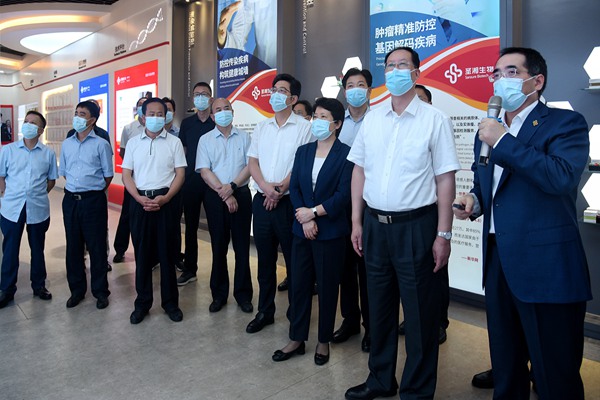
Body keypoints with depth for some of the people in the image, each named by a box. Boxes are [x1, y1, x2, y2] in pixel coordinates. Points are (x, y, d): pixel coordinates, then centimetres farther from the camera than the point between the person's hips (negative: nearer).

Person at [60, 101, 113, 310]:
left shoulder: (101, 144, -5)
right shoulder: (66, 144, 9)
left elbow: (108, 175, -1)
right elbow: (63, 172, 18)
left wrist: (93, 190, 6)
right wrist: (75, 188, 14)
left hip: (93, 200, -4)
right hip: (70, 200, 5)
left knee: (96, 246, 2)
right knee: (73, 246, 11)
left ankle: (100, 291, 15)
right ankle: (77, 289, 25)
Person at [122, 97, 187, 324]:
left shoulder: (174, 142, 5)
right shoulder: (133, 142, 10)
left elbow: (180, 173, -1)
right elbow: (126, 174, 6)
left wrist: (165, 197, -14)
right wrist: (139, 198, -9)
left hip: (167, 201, -2)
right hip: (139, 201, 2)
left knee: (168, 253, 3)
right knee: (142, 254, 7)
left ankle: (170, 302, 16)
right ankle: (142, 303, 19)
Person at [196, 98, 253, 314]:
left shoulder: (244, 137, 7)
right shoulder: (205, 140, 5)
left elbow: (250, 165, -1)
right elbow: (204, 171, -4)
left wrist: (232, 186, -14)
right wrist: (224, 194, -12)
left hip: (241, 194, 0)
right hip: (216, 197, 0)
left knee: (242, 246, 4)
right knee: (218, 246, 7)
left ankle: (243, 294, 16)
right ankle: (219, 294, 19)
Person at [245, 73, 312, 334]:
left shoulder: (304, 127, -3)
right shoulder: (261, 128, 13)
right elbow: (252, 161, 8)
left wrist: (281, 189, -16)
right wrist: (266, 186, -10)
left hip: (288, 202, -5)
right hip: (262, 201, 5)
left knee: (294, 260, 4)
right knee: (265, 259, 13)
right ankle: (265, 312, 26)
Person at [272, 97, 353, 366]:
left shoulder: (346, 154, -7)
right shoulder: (303, 151, 9)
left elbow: (344, 194, -14)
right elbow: (294, 188, 3)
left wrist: (314, 212, -14)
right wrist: (305, 219, -9)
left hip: (331, 231, -4)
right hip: (302, 229, 5)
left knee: (327, 286, 7)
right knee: (299, 284, 10)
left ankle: (324, 341, 25)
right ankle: (296, 339, 25)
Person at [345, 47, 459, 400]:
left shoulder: (435, 119, -5)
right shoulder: (372, 119, 8)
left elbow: (445, 179, -7)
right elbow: (359, 171, 10)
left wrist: (443, 235, -10)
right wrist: (357, 222, 7)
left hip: (416, 226, -4)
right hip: (375, 224, 5)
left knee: (420, 314, 6)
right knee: (380, 307, 17)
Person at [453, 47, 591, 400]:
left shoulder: (566, 123, -6)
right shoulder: (489, 131, 14)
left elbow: (562, 177, -24)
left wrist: (503, 141, -19)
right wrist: (474, 201, 2)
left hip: (546, 267, -6)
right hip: (498, 261, 7)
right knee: (505, 367, 21)